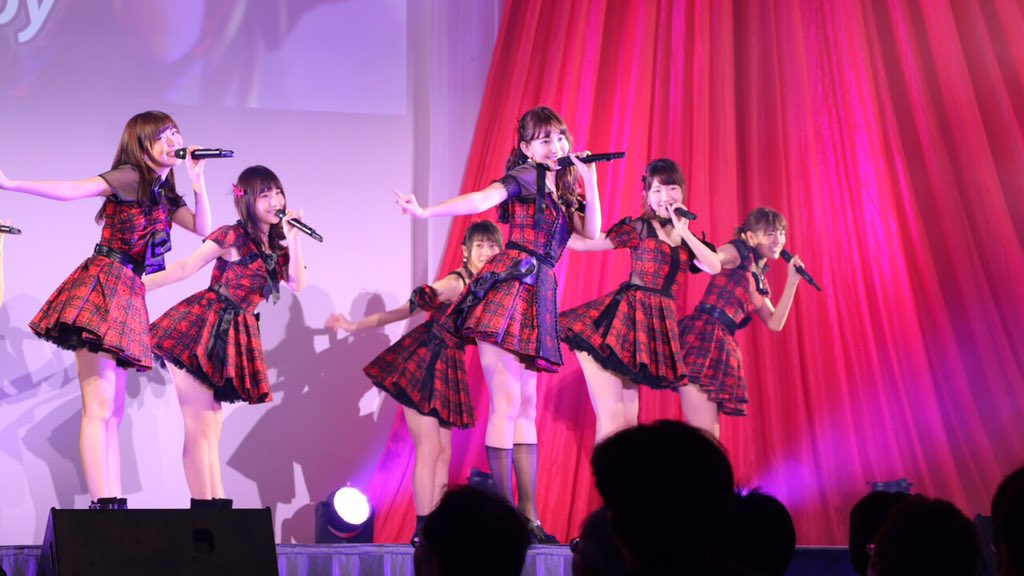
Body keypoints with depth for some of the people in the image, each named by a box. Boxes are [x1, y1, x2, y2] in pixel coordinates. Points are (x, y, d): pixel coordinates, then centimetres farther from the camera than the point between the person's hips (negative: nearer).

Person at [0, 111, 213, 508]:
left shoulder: (163, 195, 18)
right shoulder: (129, 178, -6)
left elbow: (203, 228, 15)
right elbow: (71, 190, -14)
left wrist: (197, 178, 9)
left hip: (126, 296, 9)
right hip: (102, 287, -9)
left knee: (112, 412, 5)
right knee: (99, 406, -14)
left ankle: (113, 504, 4)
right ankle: (103, 504, -19)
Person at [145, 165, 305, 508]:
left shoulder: (277, 245, 13)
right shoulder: (233, 236, -5)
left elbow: (297, 284, 2)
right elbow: (185, 268, -5)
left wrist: (293, 238, -3)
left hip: (231, 338, 7)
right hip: (198, 329, -7)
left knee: (211, 429, 8)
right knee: (201, 427, -8)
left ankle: (218, 507, 7)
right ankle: (204, 506, -10)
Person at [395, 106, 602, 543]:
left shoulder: (563, 190, 20)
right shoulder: (525, 177, -1)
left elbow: (591, 233, 9)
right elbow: (479, 201, -15)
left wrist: (589, 181, 2)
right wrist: (425, 213, -30)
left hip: (538, 295, 8)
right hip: (507, 287, -8)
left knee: (526, 408, 6)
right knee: (506, 403, -10)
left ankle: (529, 519, 7)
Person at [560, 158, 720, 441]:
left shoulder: (685, 238, 15)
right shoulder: (638, 228, -1)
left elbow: (714, 267, -1)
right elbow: (582, 242, -5)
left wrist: (684, 231, -5)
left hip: (660, 324, 5)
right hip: (626, 317, -5)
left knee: (629, 421, 6)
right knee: (612, 421, -12)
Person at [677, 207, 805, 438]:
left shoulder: (759, 280, 24)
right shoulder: (737, 253, 0)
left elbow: (775, 323, 21)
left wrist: (792, 281, 20)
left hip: (723, 347, 9)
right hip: (702, 337, -9)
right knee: (704, 436, -18)